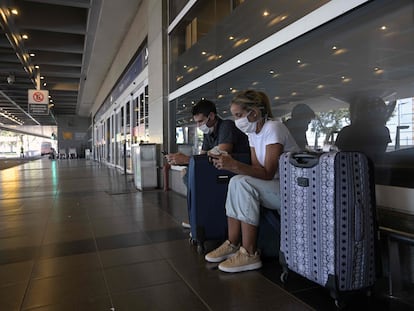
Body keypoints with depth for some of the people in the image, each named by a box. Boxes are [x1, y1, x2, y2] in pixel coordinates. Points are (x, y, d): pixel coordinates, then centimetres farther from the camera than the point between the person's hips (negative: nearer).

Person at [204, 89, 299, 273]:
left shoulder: (273, 128, -17)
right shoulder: (253, 132, 9)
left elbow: (268, 173, -23)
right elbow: (256, 168, 2)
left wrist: (234, 165, -31)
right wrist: (229, 164, -13)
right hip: (275, 187, 8)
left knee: (242, 183, -26)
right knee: (235, 182, -10)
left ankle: (249, 254, -20)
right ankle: (233, 244, -5)